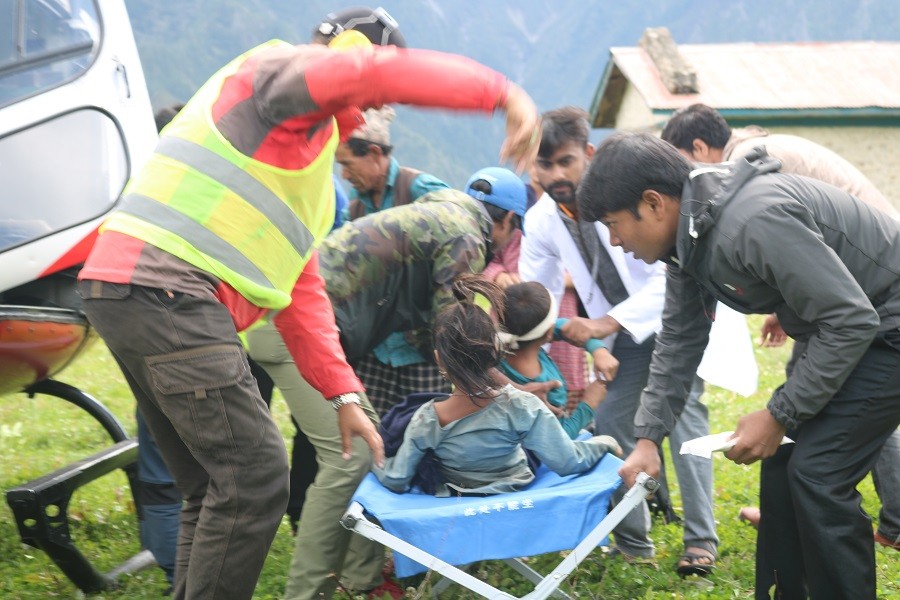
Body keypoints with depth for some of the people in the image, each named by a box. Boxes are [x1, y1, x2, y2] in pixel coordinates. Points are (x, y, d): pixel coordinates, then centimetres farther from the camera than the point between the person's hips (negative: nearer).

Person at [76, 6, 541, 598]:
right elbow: (387, 72, -18)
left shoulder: (311, 159, 29)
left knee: (216, 489, 14)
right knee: (255, 477, -10)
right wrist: (503, 92, -17)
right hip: (165, 289, -10)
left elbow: (303, 291, 27)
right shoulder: (277, 71, 2)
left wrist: (344, 395, 21)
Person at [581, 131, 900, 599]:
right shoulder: (687, 237, -1)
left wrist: (779, 416, -21)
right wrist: (648, 437, 4)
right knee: (783, 462, 9)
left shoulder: (755, 222, -32)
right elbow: (679, 342, 10)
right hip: (845, 325, 10)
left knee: (818, 472, -15)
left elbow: (852, 320, -29)